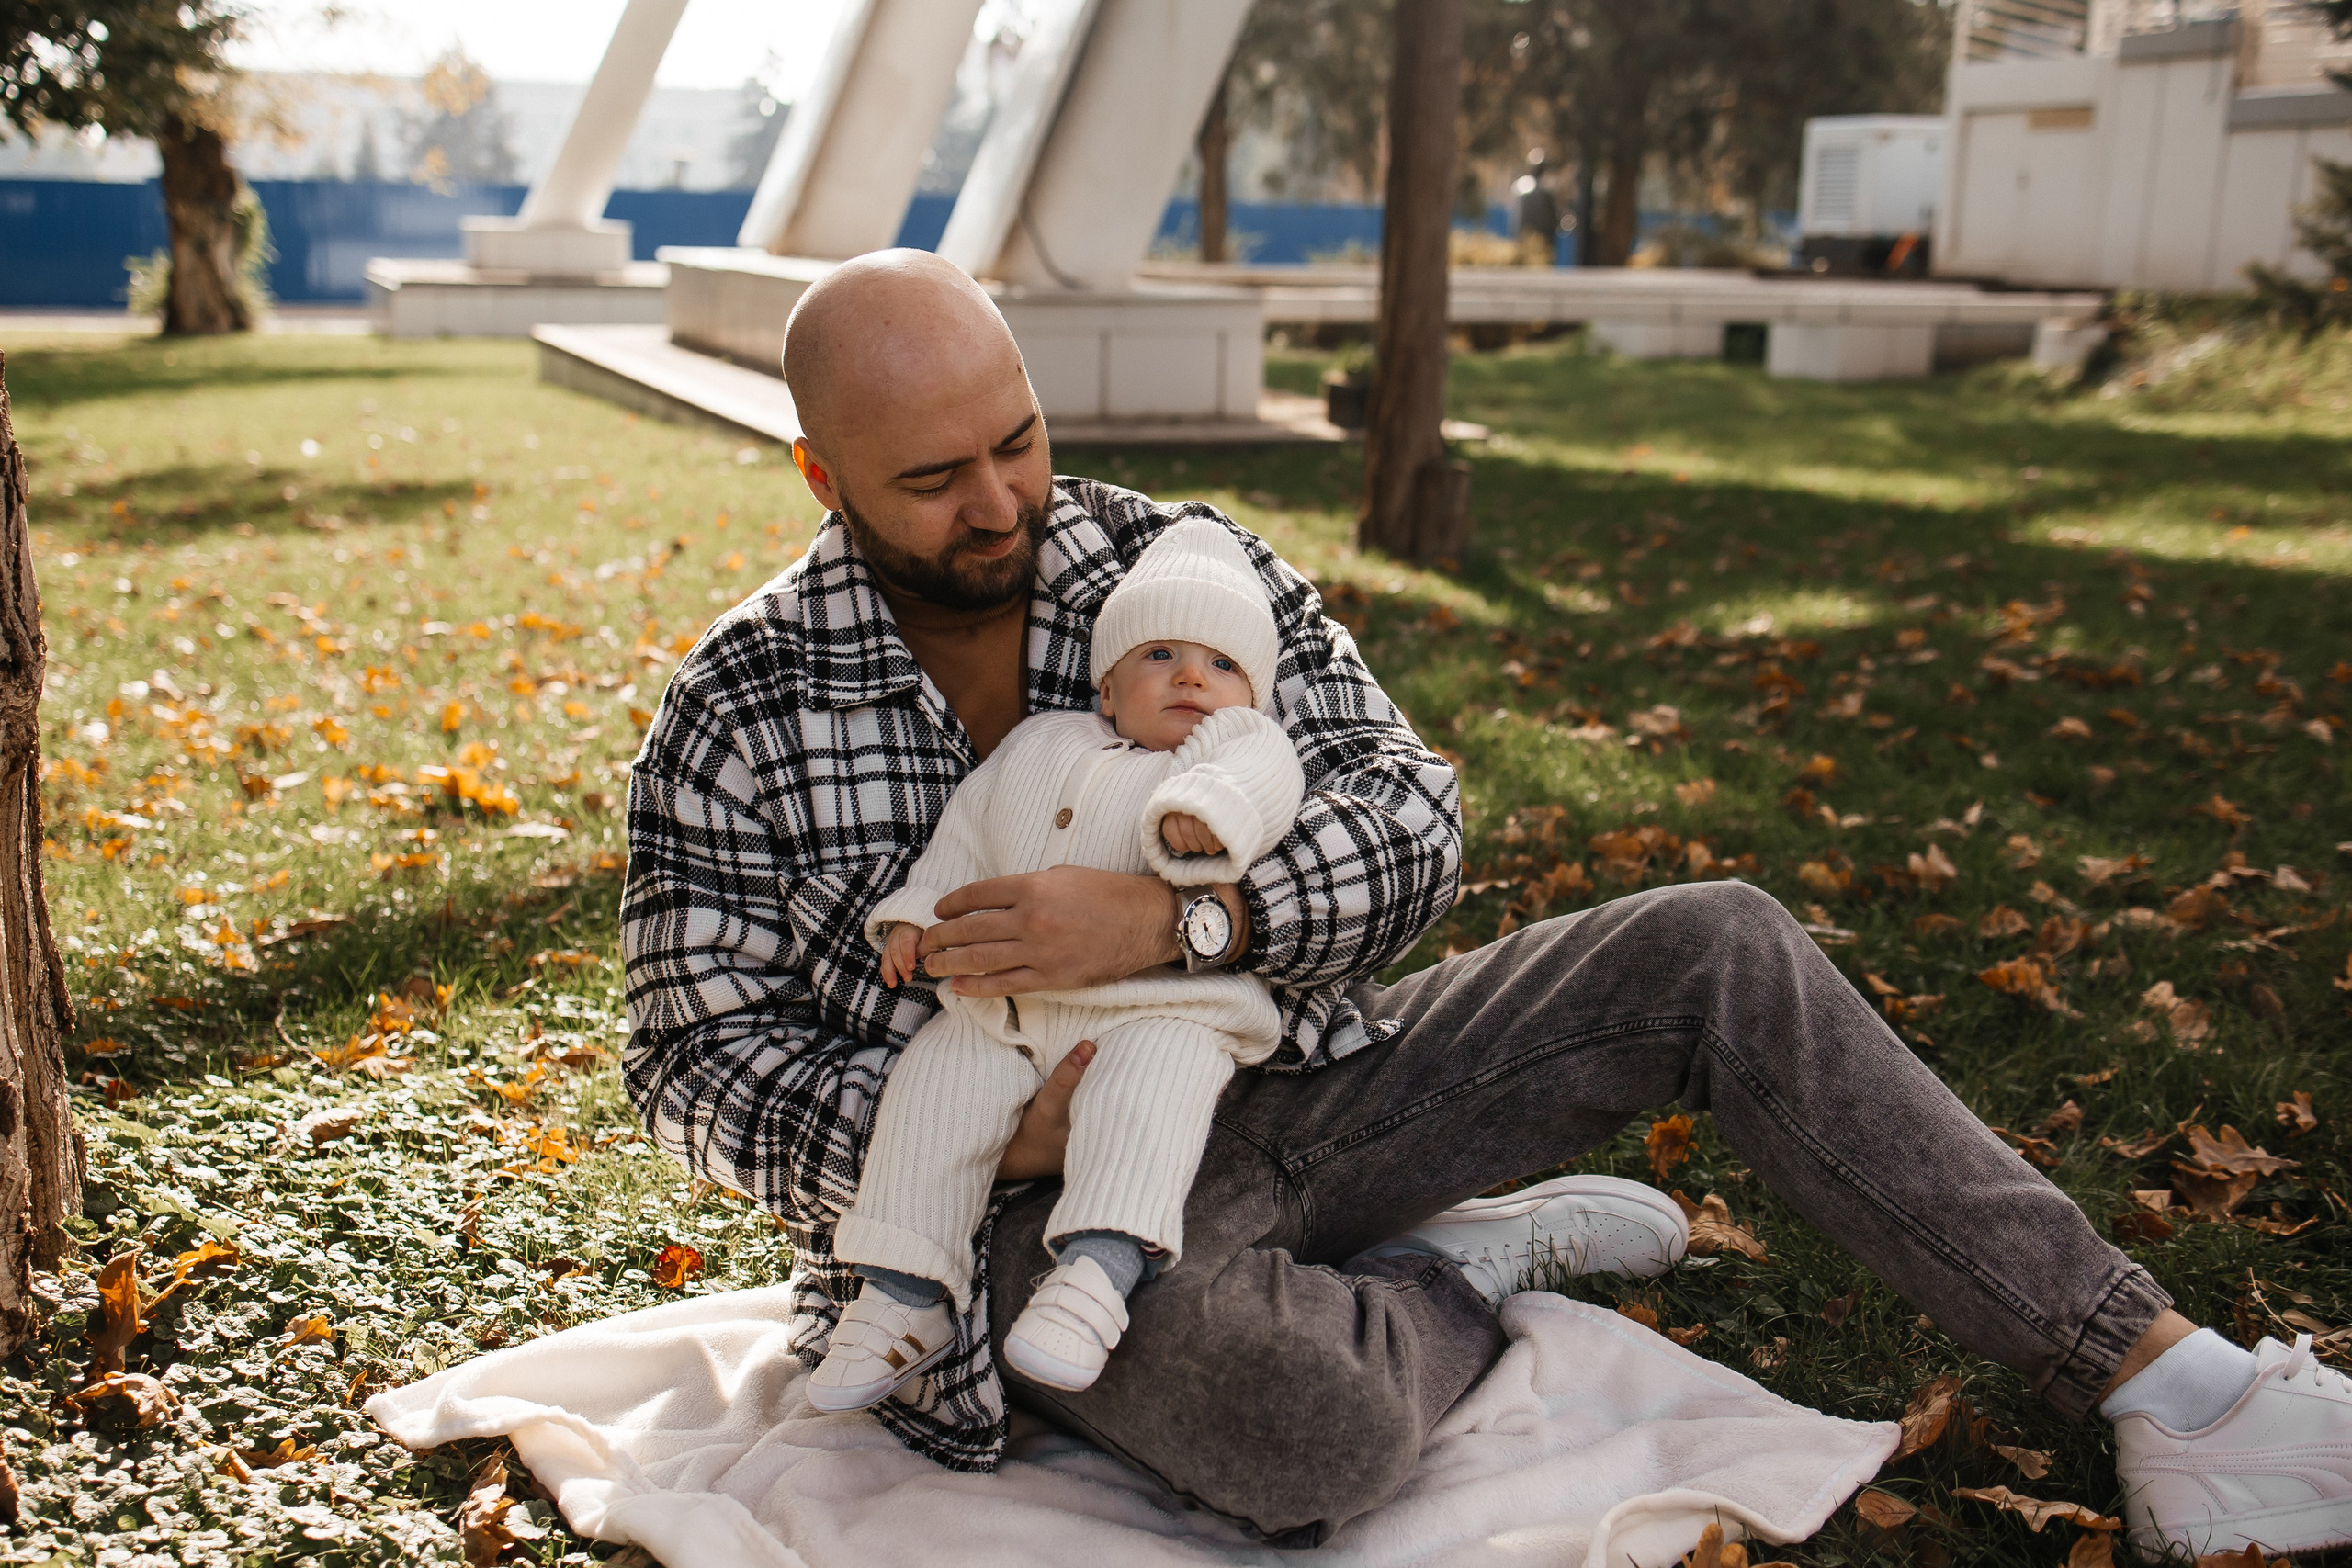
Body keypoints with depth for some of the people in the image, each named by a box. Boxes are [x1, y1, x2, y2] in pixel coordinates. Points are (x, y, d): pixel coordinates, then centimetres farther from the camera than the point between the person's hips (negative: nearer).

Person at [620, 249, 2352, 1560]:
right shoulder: (735, 715, -6)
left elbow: (1412, 814, -7)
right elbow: (702, 1062, -6)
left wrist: (1171, 919, -27)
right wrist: (982, 1127, -23)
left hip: (1296, 1088, 4)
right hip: (1041, 1214, -3)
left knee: (1716, 949, -10)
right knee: (1300, 1414, -38)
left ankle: (2158, 1380, -5)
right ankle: (1463, 1281, -2)